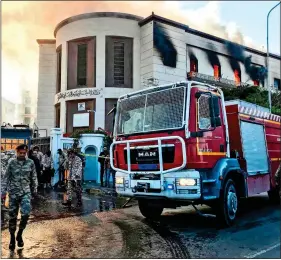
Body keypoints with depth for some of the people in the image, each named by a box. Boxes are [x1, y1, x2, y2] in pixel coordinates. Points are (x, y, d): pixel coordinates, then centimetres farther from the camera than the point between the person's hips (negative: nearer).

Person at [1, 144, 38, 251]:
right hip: (13, 192, 1)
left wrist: (34, 190, 11)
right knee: (12, 216, 6)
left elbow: (34, 178, 8)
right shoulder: (12, 162, -1)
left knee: (26, 213, -17)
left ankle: (19, 234, 8)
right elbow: (6, 178, 3)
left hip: (26, 192, 0)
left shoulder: (30, 163, -1)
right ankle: (12, 238, 25)